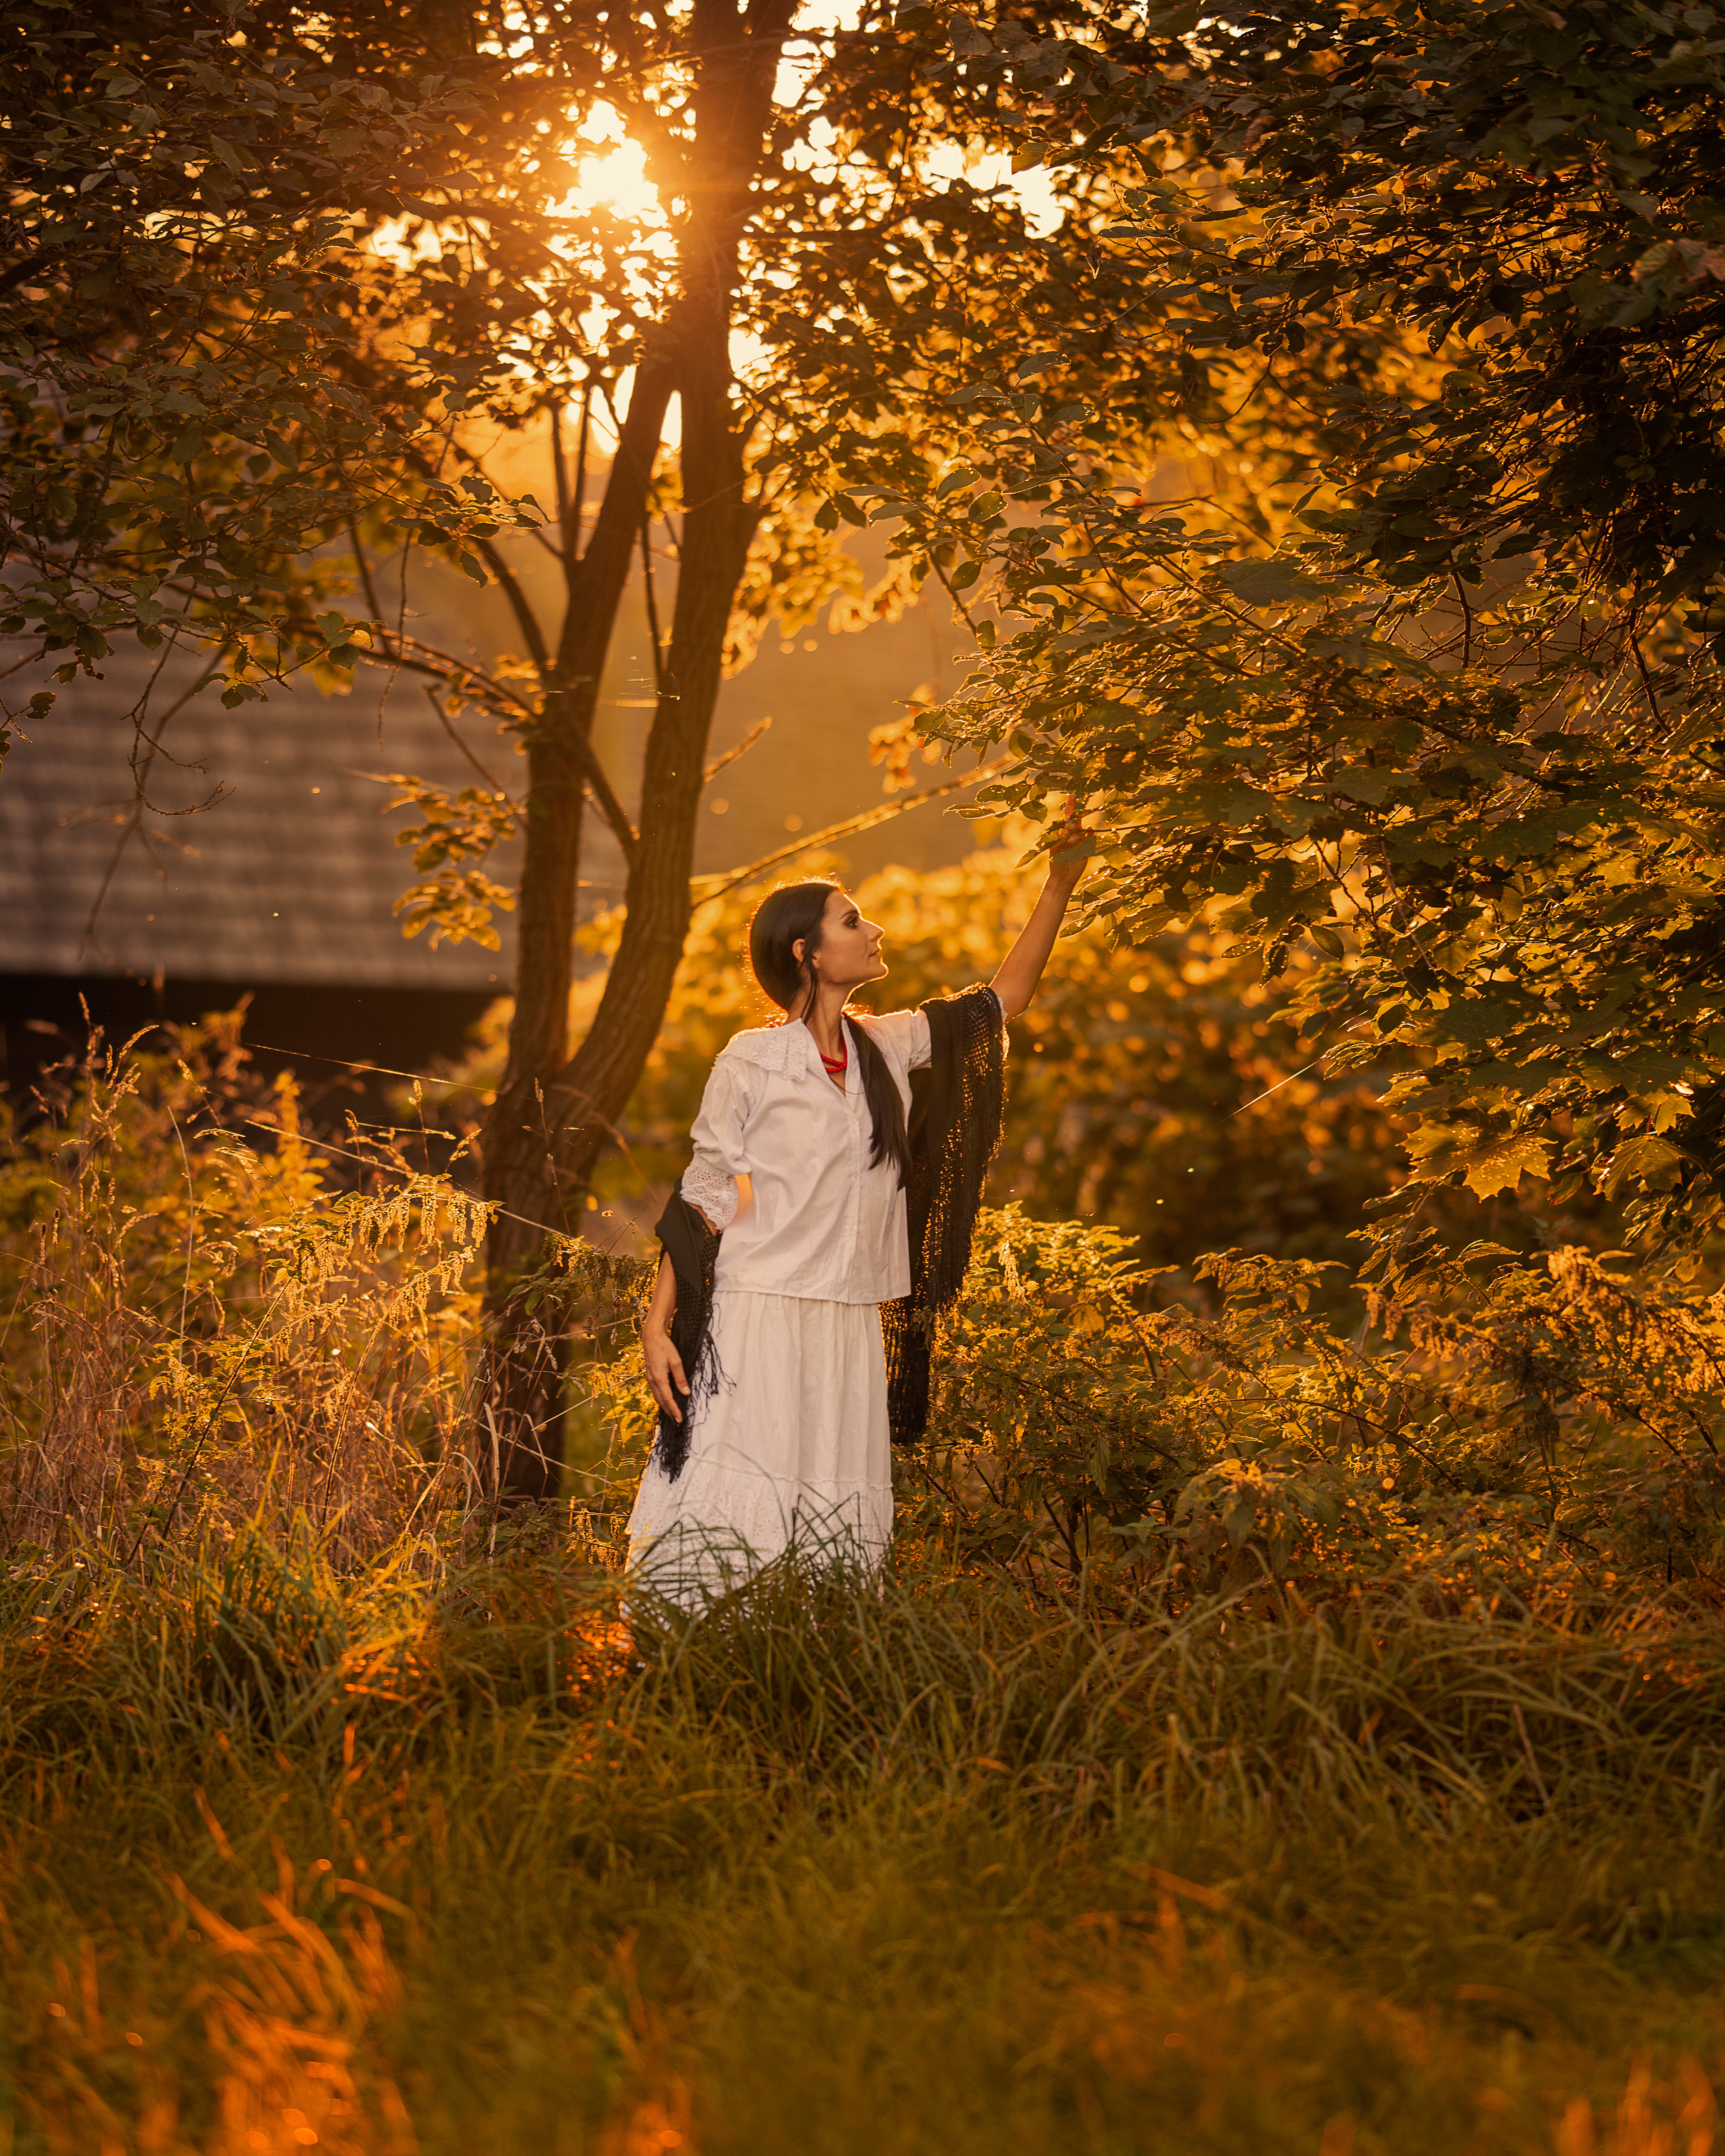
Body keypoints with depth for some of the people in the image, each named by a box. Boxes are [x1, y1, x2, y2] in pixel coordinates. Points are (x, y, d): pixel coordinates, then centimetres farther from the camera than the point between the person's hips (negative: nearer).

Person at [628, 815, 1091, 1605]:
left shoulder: (890, 1049, 11)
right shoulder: (751, 1061, -2)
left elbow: (1002, 999, 19)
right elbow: (700, 1200, 0)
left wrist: (1059, 884, 13)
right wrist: (656, 1327, -6)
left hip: (852, 1330, 5)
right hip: (757, 1316, -5)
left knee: (835, 1537, 2)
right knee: (735, 1512, -10)